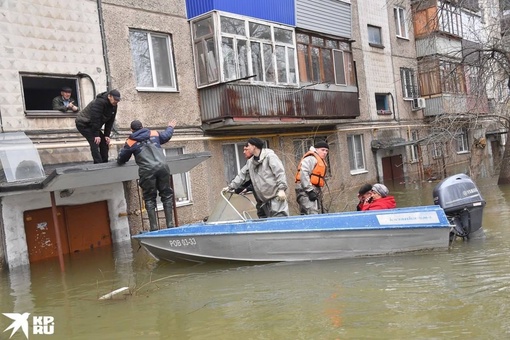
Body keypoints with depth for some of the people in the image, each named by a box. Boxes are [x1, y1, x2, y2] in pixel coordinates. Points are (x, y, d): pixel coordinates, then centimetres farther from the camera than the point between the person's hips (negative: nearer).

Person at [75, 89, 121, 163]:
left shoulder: (114, 106, -3)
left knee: (104, 142, 2)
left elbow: (110, 121, 1)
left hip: (92, 125, 9)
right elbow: (95, 119, -30)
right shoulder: (100, 102, -29)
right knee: (95, 142, -21)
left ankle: (104, 163, 8)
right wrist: (96, 135, -28)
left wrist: (107, 135, -5)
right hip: (83, 124, -9)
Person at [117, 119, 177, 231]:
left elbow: (121, 160, 16)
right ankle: (170, 224, 8)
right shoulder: (154, 134, 16)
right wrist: (170, 127, 56)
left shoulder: (130, 142, 9)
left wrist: (119, 161, 40)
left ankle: (154, 227, 2)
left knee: (149, 199, 8)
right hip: (162, 167, 2)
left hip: (147, 171, -2)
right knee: (167, 195, 12)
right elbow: (167, 135, 35)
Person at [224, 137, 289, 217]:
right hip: (265, 200, 7)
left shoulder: (269, 156, -6)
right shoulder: (250, 162, 17)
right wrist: (231, 187, 16)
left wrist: (281, 189, -20)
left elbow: (280, 172, -13)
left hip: (276, 196, -7)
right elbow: (242, 175, 22)